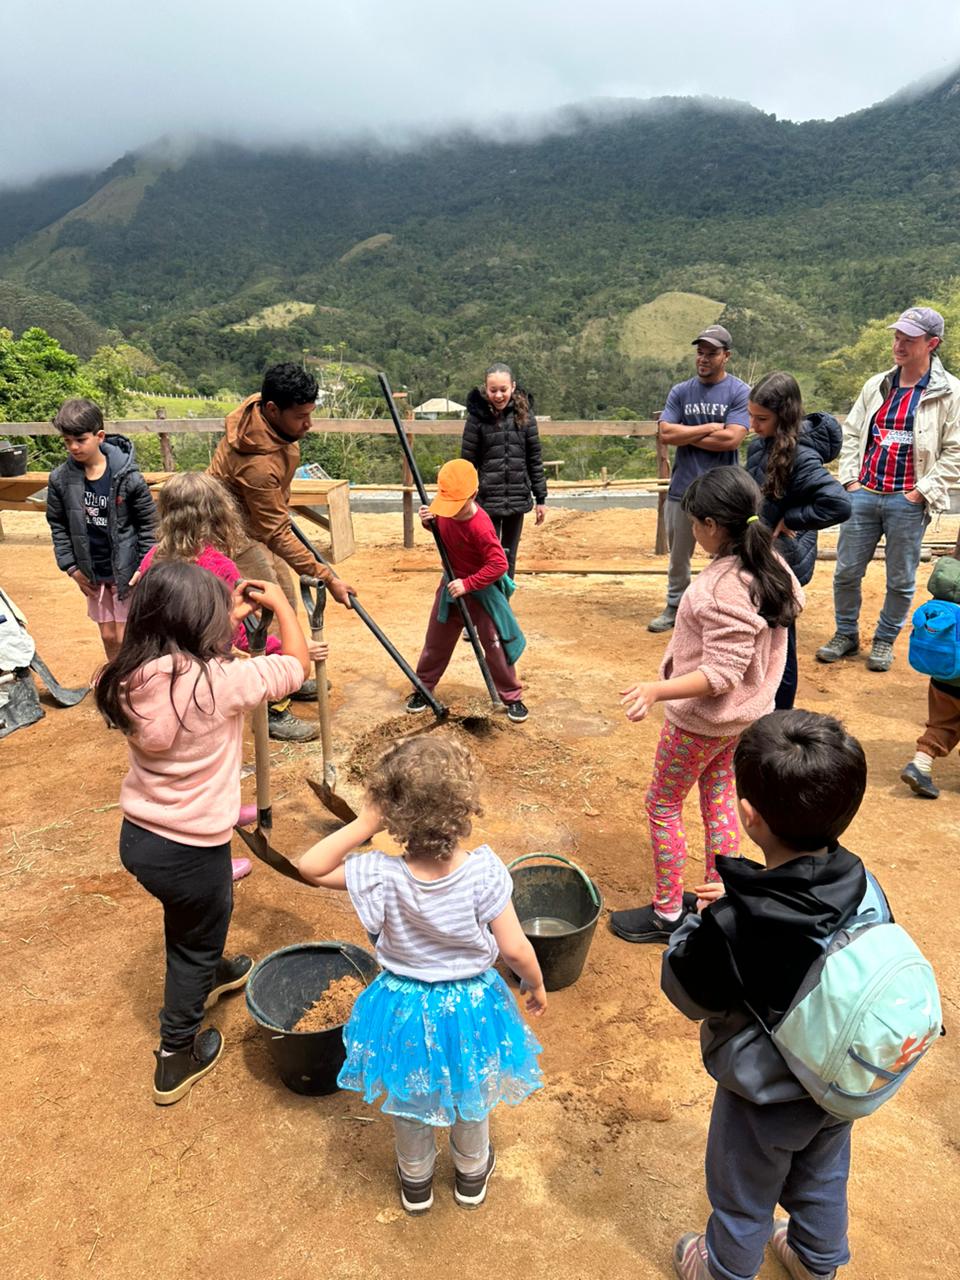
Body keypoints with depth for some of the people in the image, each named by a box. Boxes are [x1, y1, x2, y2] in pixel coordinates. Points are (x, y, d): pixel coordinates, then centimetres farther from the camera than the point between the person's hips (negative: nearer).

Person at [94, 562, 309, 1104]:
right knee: (197, 942, 20)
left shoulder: (132, 678, -9)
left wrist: (231, 615, 9)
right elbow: (297, 665, -11)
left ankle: (209, 975, 64)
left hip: (137, 835, 7)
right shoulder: (219, 681, -27)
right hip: (191, 851, -6)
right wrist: (280, 601, 2)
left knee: (190, 922, 35)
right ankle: (178, 1060, 38)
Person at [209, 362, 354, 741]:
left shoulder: (270, 411, -12)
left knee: (286, 599, 16)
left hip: (257, 516, 9)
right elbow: (277, 536, -31)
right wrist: (327, 578, -28)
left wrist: (281, 504, 20)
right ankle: (269, 711, 0)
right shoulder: (257, 461, -38)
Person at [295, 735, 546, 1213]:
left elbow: (310, 866, -17)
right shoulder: (483, 870, -30)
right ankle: (472, 1173, 56)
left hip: (405, 1008, 0)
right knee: (472, 1099, 31)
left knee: (409, 1102, 30)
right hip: (469, 1006, 0)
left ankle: (415, 1180, 54)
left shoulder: (382, 876, -30)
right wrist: (535, 984, 0)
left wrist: (364, 823, -25)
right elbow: (515, 948, -21)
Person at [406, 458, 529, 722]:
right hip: (452, 585, 6)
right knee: (436, 641, 15)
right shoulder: (445, 509, -12)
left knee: (495, 646, 0)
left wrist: (467, 584, -30)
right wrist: (429, 520, -12)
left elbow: (498, 565, -31)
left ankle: (512, 698, 15)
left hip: (482, 589, -6)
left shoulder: (480, 526, -32)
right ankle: (423, 688, 32)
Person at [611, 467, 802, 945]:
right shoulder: (771, 567, -4)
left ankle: (667, 913, 21)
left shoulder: (723, 586, -31)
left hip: (702, 719, -9)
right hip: (745, 714, 9)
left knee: (663, 804, 8)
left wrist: (658, 690, -40)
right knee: (719, 801, 21)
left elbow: (723, 673, -31)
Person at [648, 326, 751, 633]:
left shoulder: (740, 392, -3)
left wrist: (686, 434, -8)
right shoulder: (680, 392, 7)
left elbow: (732, 438, -16)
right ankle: (675, 607, 29)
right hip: (682, 489, 4)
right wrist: (709, 428, -10)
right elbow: (665, 433, -6)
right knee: (678, 556, 14)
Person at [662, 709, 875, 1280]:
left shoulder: (735, 925, -39)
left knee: (744, 1196, 26)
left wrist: (703, 916, -10)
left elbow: (688, 993, -21)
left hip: (766, 1095, -5)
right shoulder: (861, 885, -21)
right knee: (823, 1176, 34)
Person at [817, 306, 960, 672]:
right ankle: (846, 634, 26)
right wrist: (850, 479, 2)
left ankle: (885, 641, 25)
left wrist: (921, 493, -11)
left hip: (908, 502, -4)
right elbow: (852, 433, 13)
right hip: (863, 494, 4)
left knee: (900, 580, 7)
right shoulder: (876, 385, 9)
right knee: (846, 571, 8)